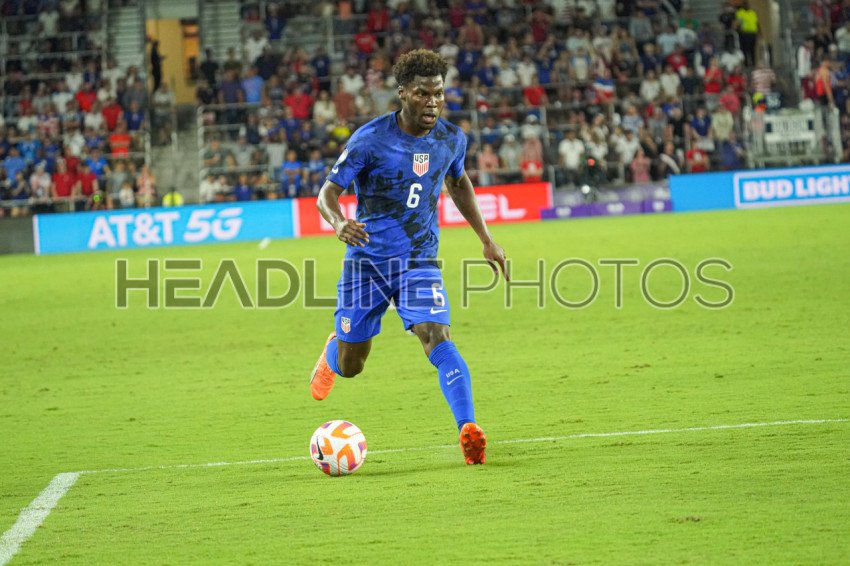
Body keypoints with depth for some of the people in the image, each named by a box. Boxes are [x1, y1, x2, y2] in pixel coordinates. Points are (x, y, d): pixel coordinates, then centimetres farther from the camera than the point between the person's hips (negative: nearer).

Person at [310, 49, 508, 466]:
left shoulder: (451, 139, -2)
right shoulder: (370, 140, -15)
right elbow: (328, 192, -12)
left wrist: (487, 240, 19)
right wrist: (338, 222, -35)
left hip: (419, 259, 1)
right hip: (367, 259, -1)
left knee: (437, 338, -23)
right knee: (349, 367, 7)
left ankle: (469, 431, -30)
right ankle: (333, 350, 45)